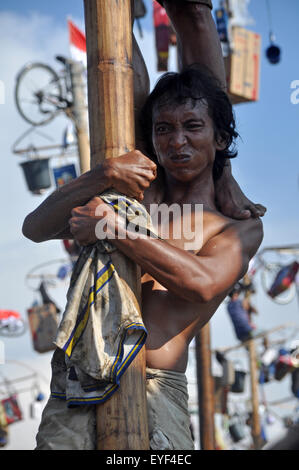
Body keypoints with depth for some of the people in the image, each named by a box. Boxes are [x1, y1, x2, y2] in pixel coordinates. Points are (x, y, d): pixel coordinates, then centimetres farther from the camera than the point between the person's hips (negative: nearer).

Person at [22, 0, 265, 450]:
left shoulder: (242, 225, 9)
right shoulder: (139, 187, 16)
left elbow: (204, 282, -13)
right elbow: (35, 228, 7)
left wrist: (112, 226, -12)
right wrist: (104, 173, -7)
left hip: (158, 385, -2)